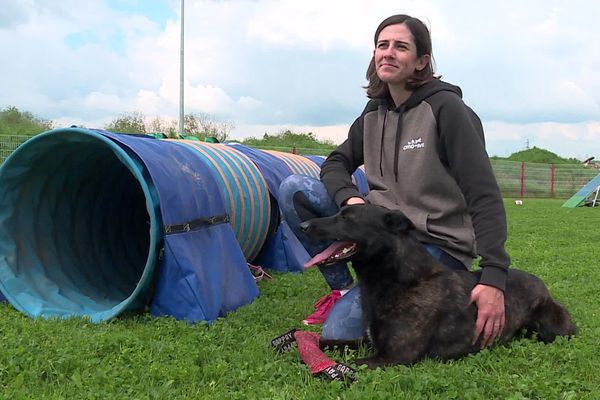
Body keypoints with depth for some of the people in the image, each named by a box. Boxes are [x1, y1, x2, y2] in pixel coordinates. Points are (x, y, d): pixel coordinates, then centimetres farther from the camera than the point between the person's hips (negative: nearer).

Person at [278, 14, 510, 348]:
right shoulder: (374, 114, 6)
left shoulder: (446, 107, -15)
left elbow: (485, 196, -19)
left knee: (340, 330, -22)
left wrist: (494, 277, -28)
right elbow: (336, 164, 13)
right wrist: (349, 197, -12)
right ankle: (343, 288, 2)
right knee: (294, 189, -9)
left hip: (437, 245, -6)